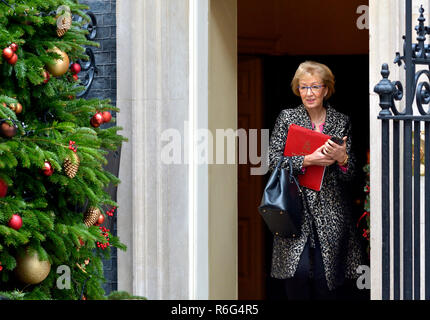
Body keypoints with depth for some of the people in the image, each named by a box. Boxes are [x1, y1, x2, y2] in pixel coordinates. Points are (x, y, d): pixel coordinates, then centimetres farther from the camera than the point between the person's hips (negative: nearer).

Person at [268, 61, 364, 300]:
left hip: (330, 210, 1)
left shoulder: (341, 122, 9)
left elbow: (350, 174, 8)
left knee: (325, 277, -4)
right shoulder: (287, 118, 6)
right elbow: (273, 161, -4)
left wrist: (342, 158, -14)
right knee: (299, 270, -15)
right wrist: (307, 160, -17)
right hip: (295, 206, -1)